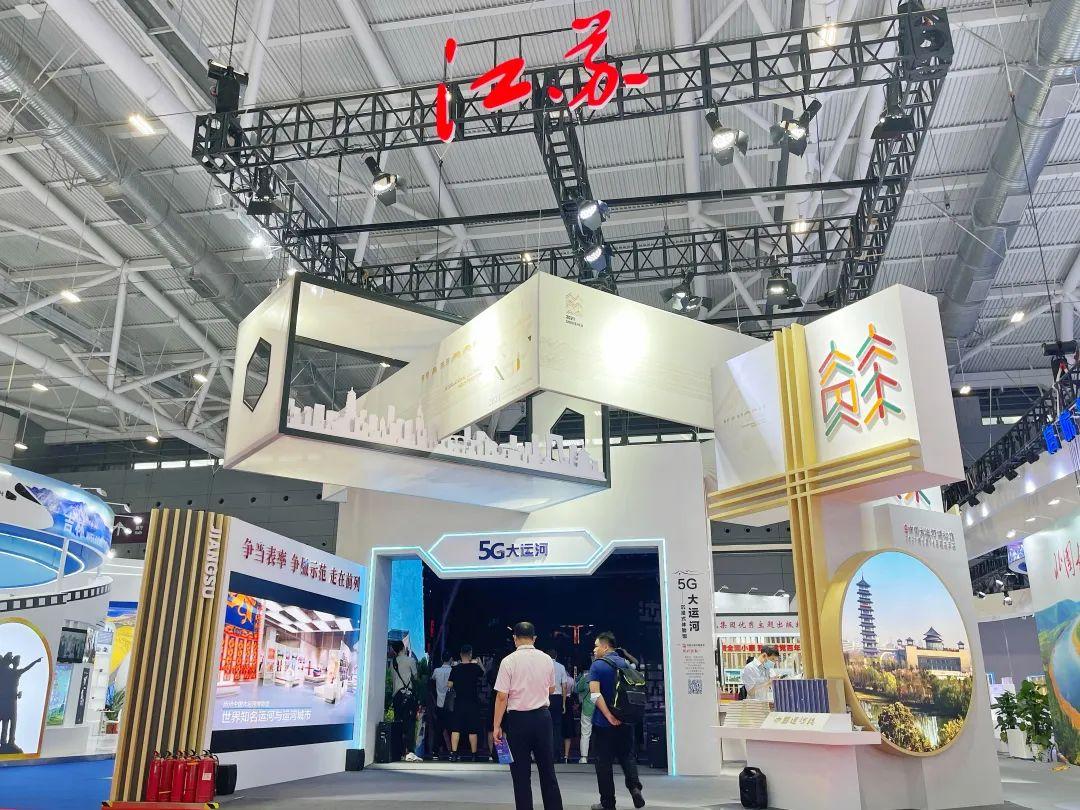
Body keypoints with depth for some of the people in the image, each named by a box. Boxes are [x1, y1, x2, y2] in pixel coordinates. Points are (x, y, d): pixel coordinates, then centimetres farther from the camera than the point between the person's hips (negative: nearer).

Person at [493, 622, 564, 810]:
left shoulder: (508, 661, -11)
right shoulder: (547, 660, 1)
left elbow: (502, 697, -12)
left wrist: (497, 726, -5)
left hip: (518, 718, -3)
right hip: (543, 715, 3)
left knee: (521, 773, 6)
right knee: (547, 769, 14)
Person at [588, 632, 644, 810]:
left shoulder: (597, 665, -9)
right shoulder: (625, 663, 7)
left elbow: (595, 694, -20)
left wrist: (609, 716, -20)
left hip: (603, 722, -4)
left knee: (604, 762, 6)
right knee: (627, 755, 14)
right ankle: (634, 786, -10)